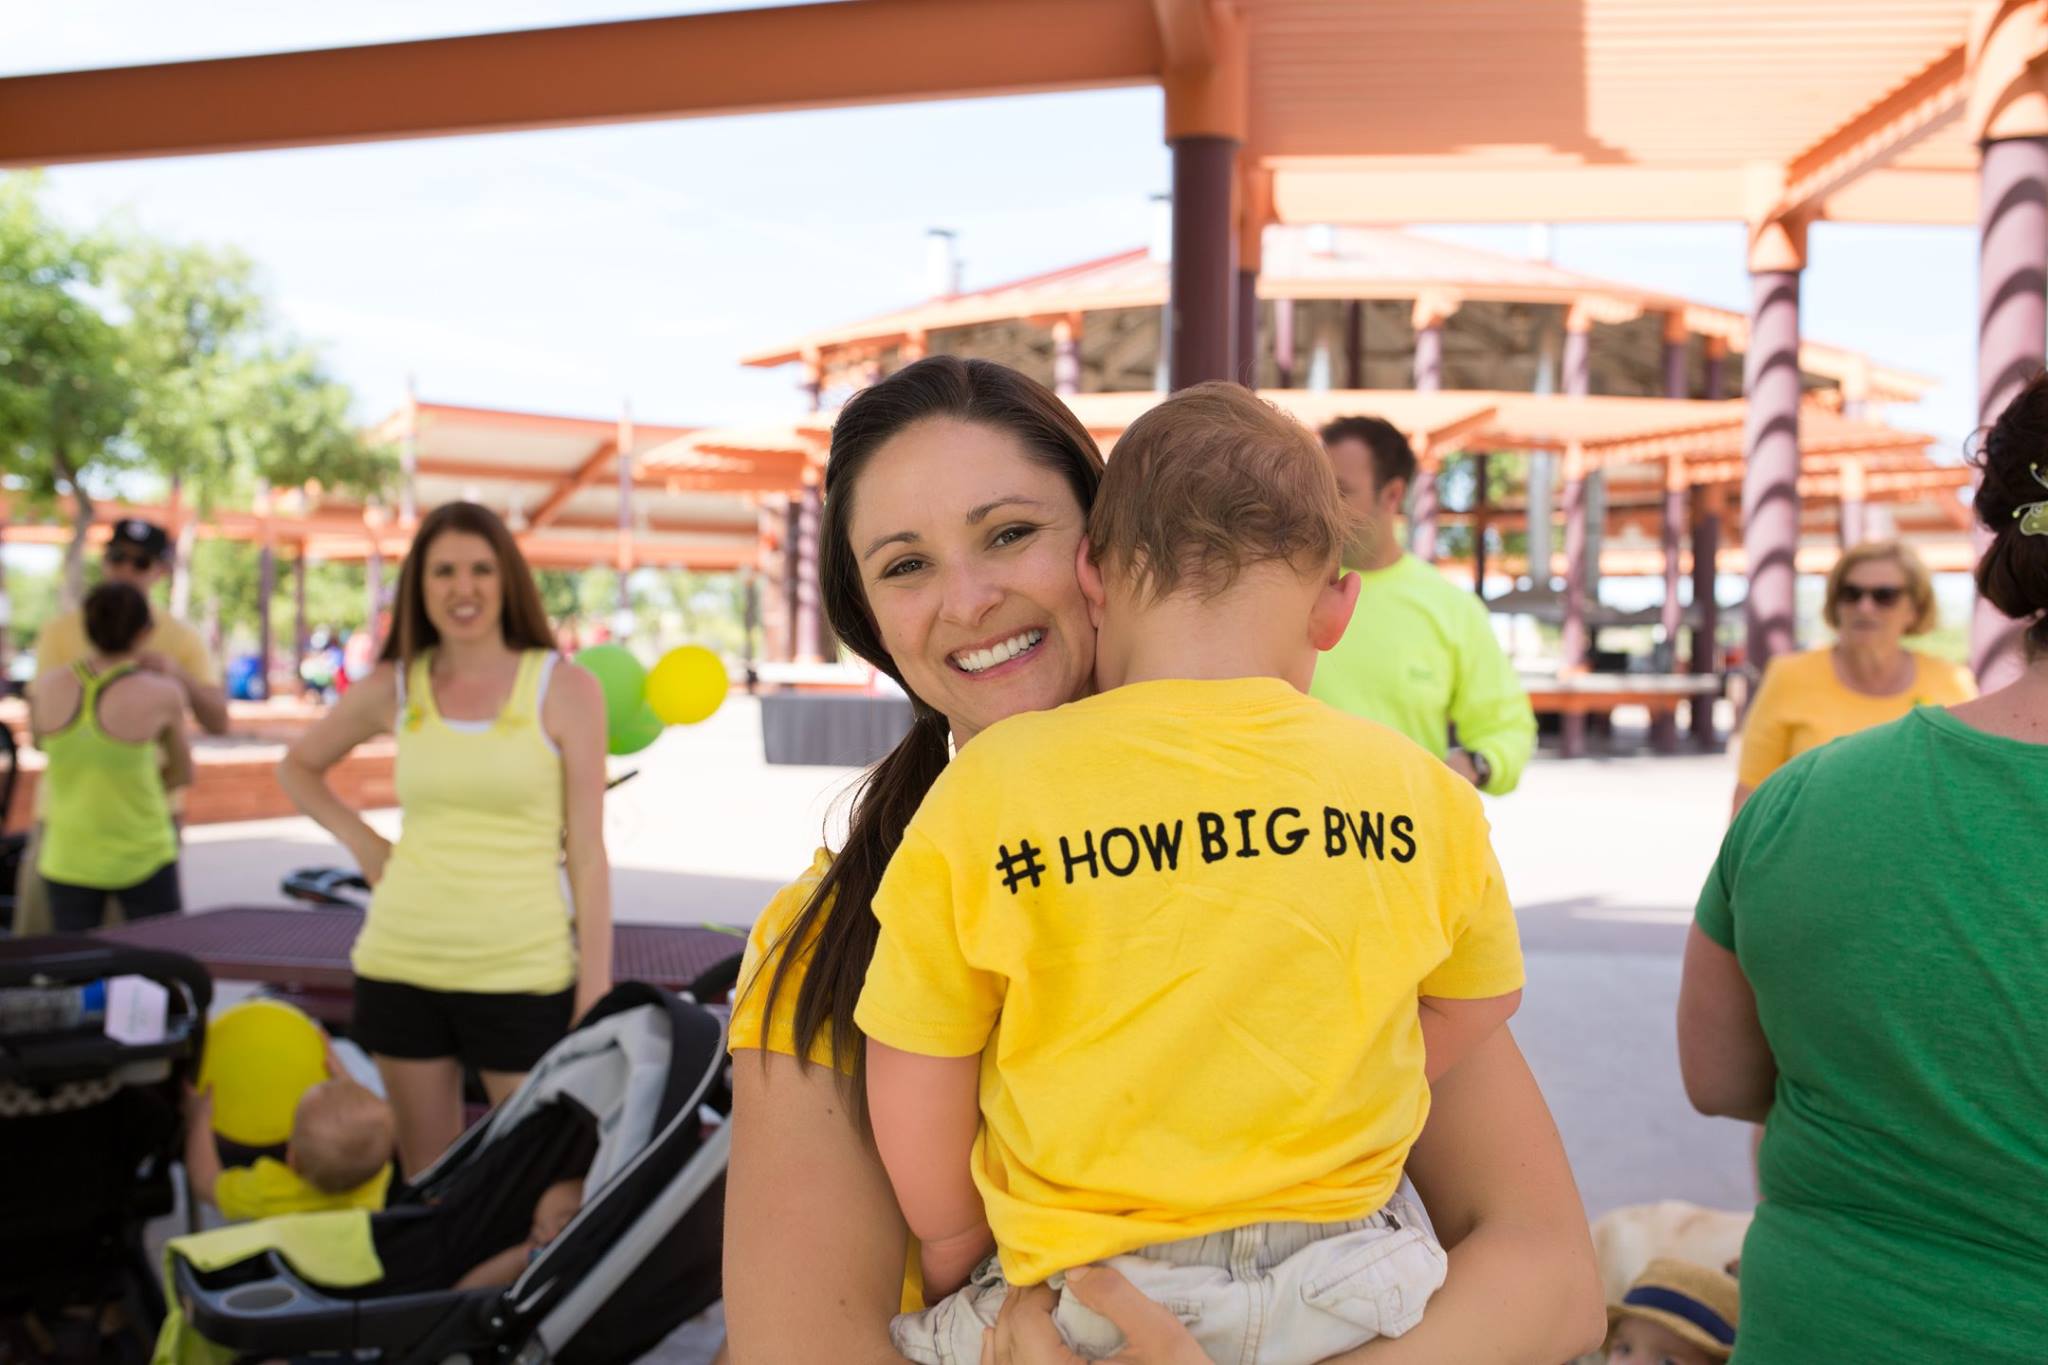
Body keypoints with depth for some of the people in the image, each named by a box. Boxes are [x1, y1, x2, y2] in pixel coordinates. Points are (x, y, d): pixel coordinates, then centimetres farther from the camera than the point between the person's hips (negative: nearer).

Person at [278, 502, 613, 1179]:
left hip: (522, 972, -3)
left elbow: (586, 853, -3)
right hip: (402, 967, 3)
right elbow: (298, 767, 23)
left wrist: (595, 990, -6)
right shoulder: (393, 689, 4)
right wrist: (362, 843, 7)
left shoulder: (566, 690, -4)